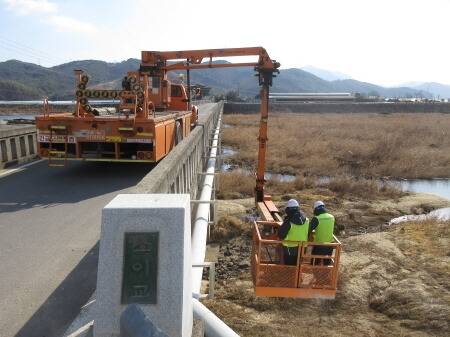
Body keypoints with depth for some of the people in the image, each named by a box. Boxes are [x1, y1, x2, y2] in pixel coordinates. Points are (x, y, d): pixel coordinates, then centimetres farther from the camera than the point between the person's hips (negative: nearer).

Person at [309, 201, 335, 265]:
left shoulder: (316, 219, -18)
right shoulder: (332, 217, 0)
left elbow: (309, 230, -13)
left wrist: (315, 231, 9)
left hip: (319, 245, -5)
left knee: (315, 263, 9)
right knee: (327, 262, 21)